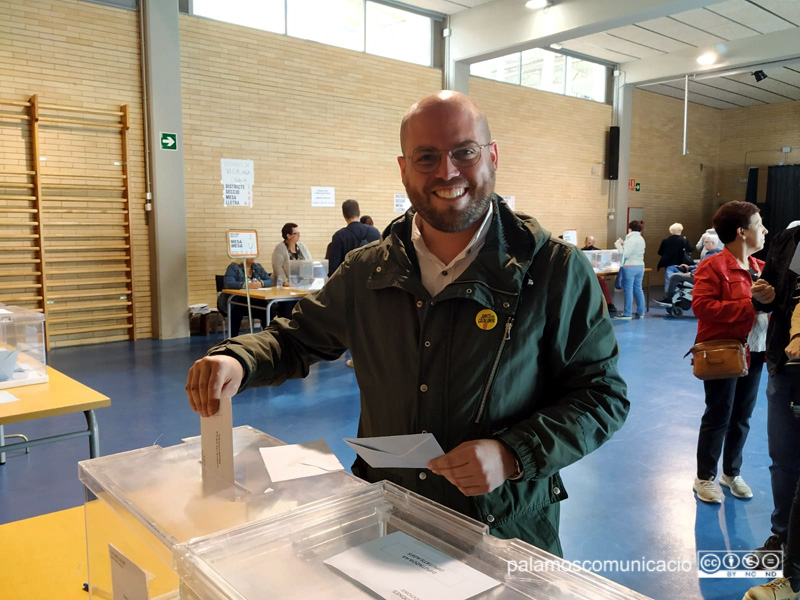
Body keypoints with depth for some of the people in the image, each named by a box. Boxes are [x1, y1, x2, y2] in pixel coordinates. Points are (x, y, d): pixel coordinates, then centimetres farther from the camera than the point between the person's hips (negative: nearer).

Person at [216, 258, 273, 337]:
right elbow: (228, 284, -19)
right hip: (234, 302, -4)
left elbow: (269, 281, 4)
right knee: (236, 312, -36)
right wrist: (246, 285, -34)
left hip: (254, 302, 4)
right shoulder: (233, 267, -3)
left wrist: (261, 283, -20)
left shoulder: (258, 267, 13)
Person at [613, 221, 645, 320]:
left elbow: (625, 254, -21)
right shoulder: (641, 239, 13)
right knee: (638, 289, 13)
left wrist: (618, 245, -8)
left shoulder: (631, 240, -16)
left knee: (628, 290, -4)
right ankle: (640, 312, 17)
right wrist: (624, 245, 14)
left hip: (629, 267, -9)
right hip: (640, 266, 9)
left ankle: (627, 314, 0)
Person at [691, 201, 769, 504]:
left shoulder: (761, 268, 9)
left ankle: (732, 472, 32)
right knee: (718, 417, 3)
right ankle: (705, 478, 19)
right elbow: (701, 306, -23)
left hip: (754, 352, 7)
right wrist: (748, 306, -22)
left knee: (742, 417, 15)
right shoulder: (712, 266, -14)